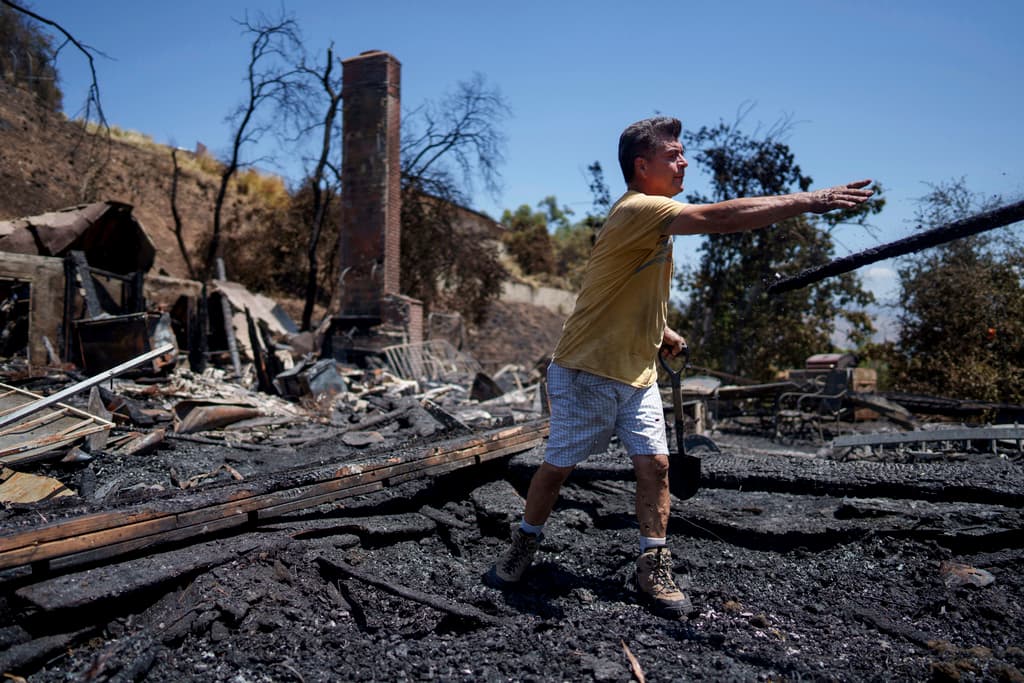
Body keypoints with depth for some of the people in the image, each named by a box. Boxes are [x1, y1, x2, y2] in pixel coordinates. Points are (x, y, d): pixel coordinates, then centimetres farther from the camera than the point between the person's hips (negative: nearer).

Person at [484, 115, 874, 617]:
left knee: (654, 463, -1)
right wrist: (808, 201, -27)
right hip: (585, 372, -8)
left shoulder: (654, 217, 11)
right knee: (557, 466, 5)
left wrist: (660, 330, 15)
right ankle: (523, 547, 26)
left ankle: (653, 568, 11)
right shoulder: (636, 210, -20)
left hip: (637, 374, 8)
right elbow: (720, 218, -30)